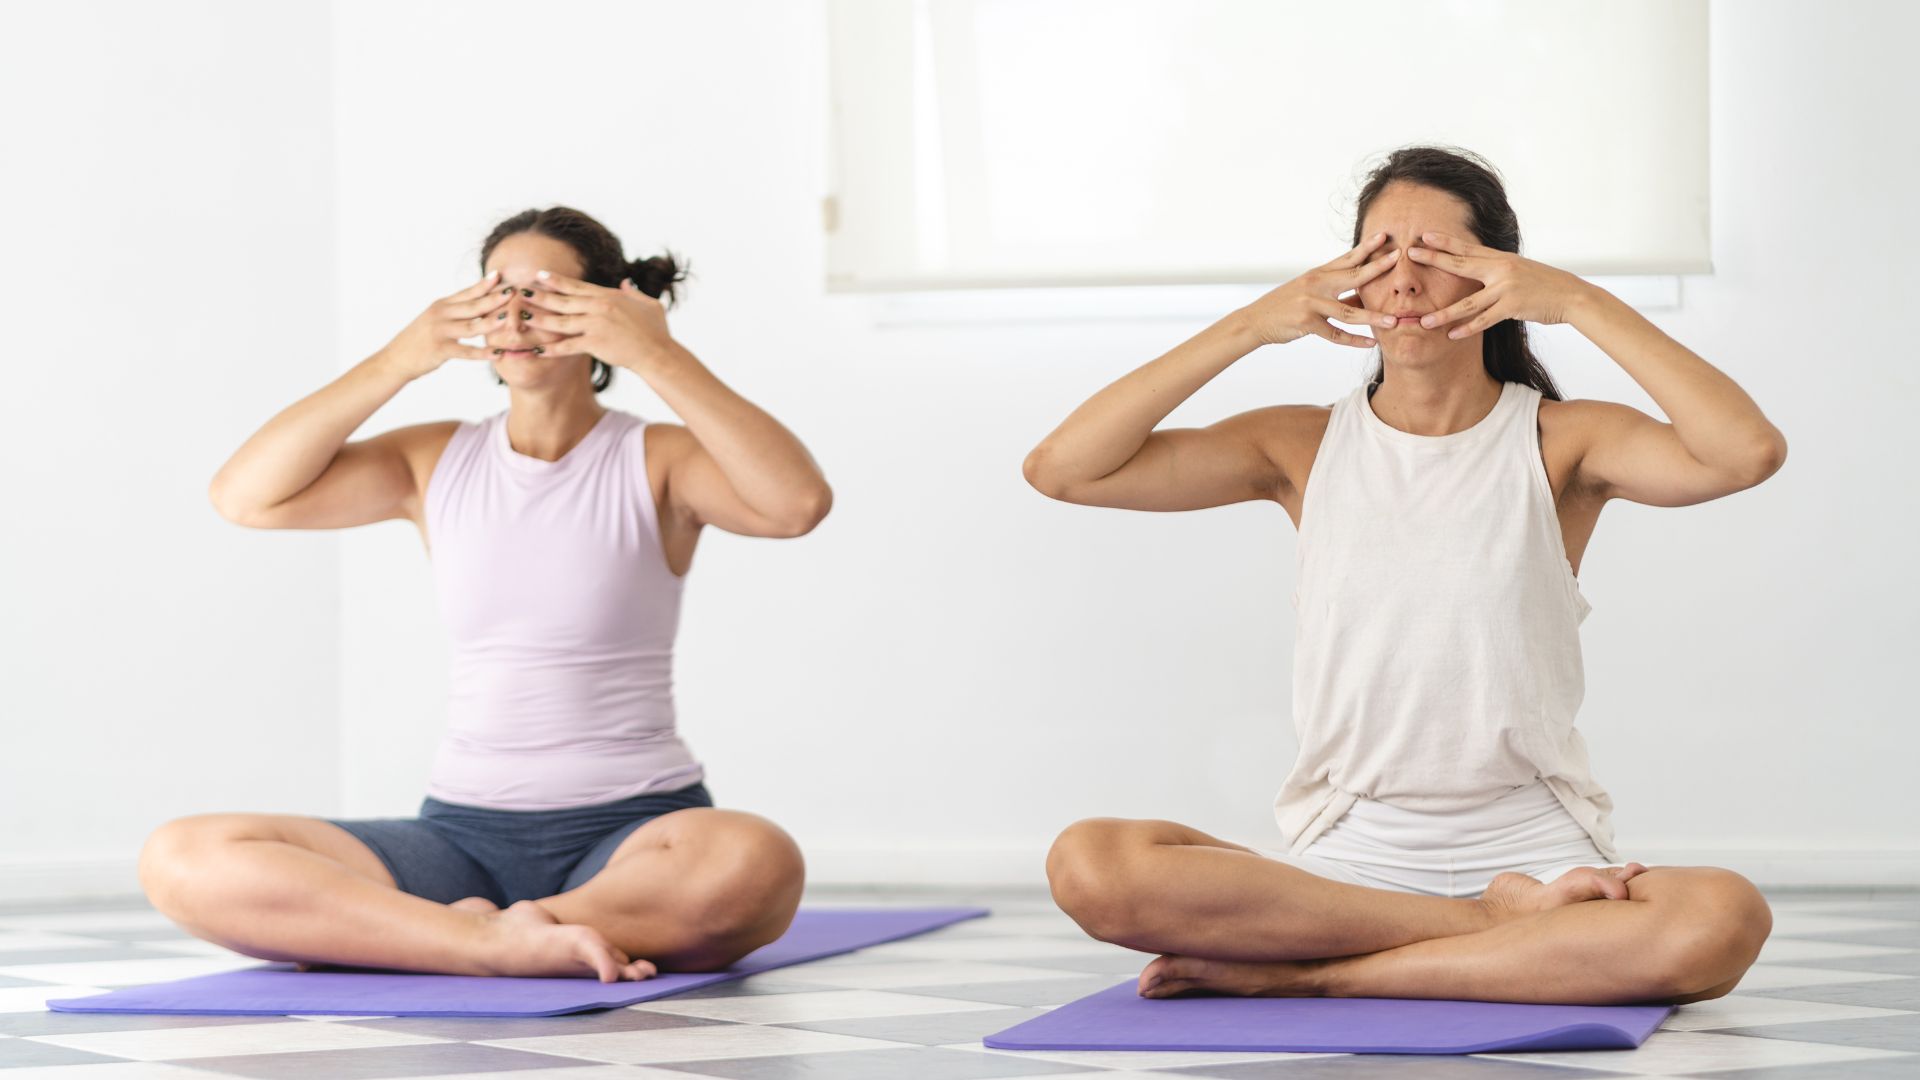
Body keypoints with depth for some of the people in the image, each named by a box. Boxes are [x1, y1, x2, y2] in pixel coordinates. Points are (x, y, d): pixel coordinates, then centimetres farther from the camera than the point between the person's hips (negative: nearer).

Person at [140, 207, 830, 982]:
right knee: (181, 861, -18)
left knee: (752, 865, -40)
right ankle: (503, 943, -24)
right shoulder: (437, 461, 11)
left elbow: (800, 501, -22)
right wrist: (395, 364, -6)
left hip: (629, 830, -3)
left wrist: (657, 358, -19)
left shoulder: (658, 462, -1)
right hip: (464, 832, 3)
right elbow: (244, 496, -1)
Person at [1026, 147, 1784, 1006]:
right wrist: (1249, 327, -6)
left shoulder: (1558, 443, 3)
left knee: (1725, 920, -34)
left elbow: (1750, 452, -16)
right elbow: (1062, 469, -2)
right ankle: (1501, 927, -18)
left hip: (1531, 849, -1)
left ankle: (1303, 976, -23)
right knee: (1089, 865, -27)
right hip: (1346, 855, 1)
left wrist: (1582, 304, -14)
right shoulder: (1305, 448, 8)